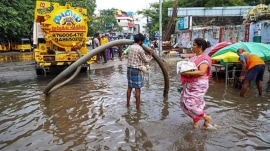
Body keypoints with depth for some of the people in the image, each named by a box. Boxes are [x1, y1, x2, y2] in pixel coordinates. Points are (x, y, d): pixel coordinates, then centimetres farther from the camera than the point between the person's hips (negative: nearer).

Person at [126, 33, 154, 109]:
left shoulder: (131, 47, 8)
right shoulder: (140, 49, -15)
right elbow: (146, 60, -7)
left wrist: (147, 55, 22)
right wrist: (150, 55, 10)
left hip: (129, 69, 8)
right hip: (136, 70, -7)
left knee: (129, 87, 16)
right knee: (137, 89, 2)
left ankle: (128, 103, 26)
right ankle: (137, 106, 10)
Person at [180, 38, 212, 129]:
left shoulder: (204, 58, -14)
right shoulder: (194, 57, 13)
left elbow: (201, 72, -26)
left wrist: (187, 73, -28)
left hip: (198, 85, -9)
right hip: (190, 85, 9)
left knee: (190, 103, -9)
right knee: (185, 102, 11)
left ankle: (207, 118, 12)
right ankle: (196, 121, 27)